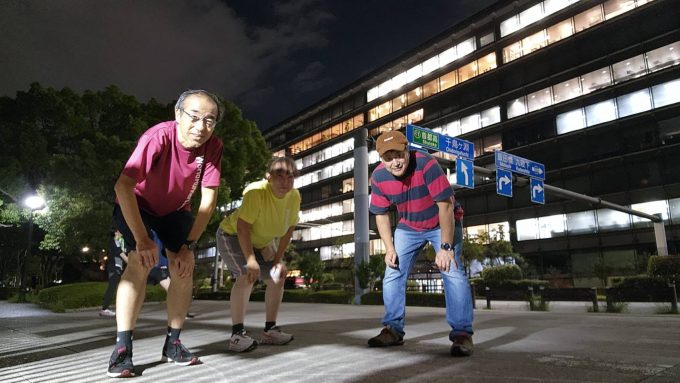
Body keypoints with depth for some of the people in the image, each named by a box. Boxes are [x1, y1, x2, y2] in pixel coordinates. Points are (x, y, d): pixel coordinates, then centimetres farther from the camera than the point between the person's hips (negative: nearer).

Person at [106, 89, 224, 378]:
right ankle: (122, 348, -16)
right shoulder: (158, 137, -35)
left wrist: (189, 245, -20)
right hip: (137, 203, -4)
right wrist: (142, 239, -37)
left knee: (184, 268, -8)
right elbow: (123, 186, -37)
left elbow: (209, 199, -19)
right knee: (142, 261, -24)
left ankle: (172, 343, 7)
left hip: (175, 209, 4)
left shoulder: (213, 146, -23)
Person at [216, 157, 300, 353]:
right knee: (247, 275, -27)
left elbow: (289, 229, -7)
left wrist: (278, 259, -10)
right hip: (232, 235, -7)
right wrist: (251, 259, -36)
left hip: (261, 241, 7)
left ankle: (270, 330, 15)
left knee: (278, 277, 2)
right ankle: (237, 334, -20)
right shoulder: (256, 191, -36)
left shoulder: (294, 196, -17)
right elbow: (242, 226, -35)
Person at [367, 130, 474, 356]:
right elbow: (381, 215, -5)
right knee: (393, 274, 2)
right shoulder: (378, 177, -18)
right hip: (408, 228, 4)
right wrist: (390, 249, -12)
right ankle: (393, 330, 14)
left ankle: (462, 334, -11)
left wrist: (445, 247, -30)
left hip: (440, 225, -4)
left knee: (453, 272, -19)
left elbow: (445, 205, -30)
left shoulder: (426, 164, -32)